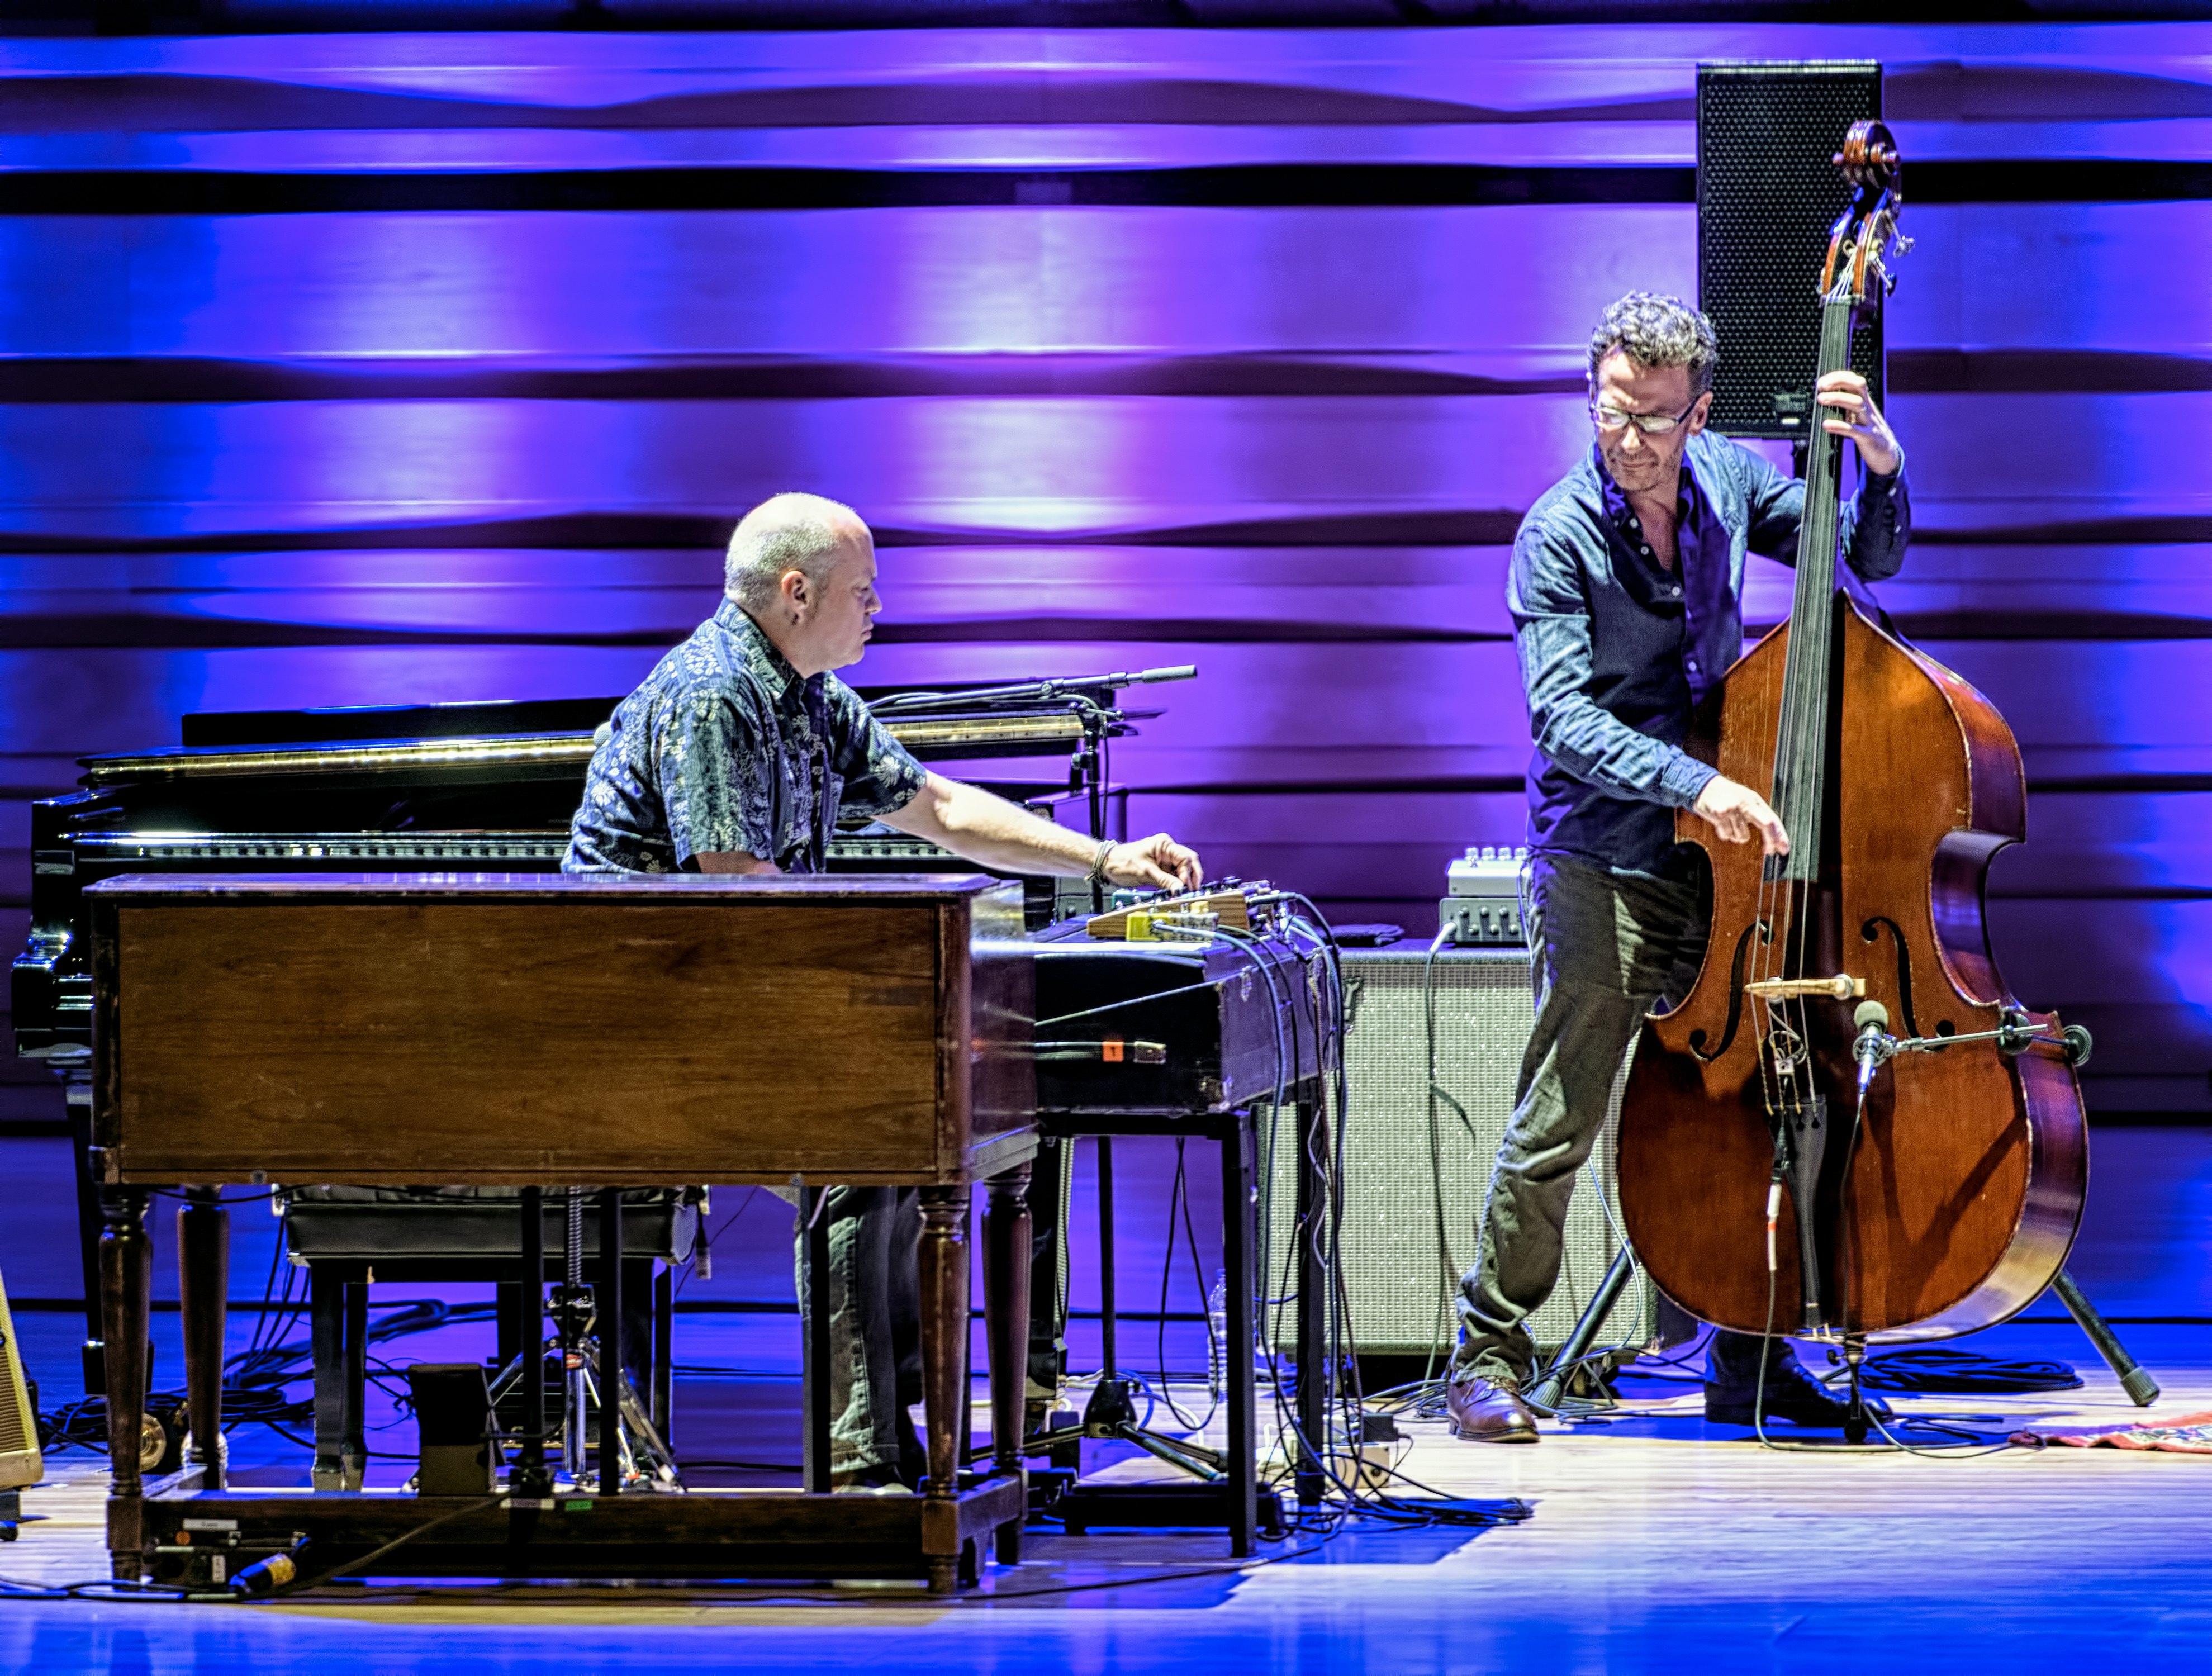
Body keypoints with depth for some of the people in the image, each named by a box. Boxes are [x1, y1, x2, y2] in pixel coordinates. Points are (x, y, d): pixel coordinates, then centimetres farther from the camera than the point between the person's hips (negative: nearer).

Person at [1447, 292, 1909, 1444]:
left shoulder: (1728, 481, 4)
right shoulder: (1558, 537, -12)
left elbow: (1870, 558, 12)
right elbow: (1565, 721, -20)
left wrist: (1878, 463, -8)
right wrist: (1694, 785, -32)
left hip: (1720, 856, 5)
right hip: (1600, 859, -5)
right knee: (1559, 1120, -8)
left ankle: (1749, 1364, 17)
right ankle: (1490, 1358, 1)